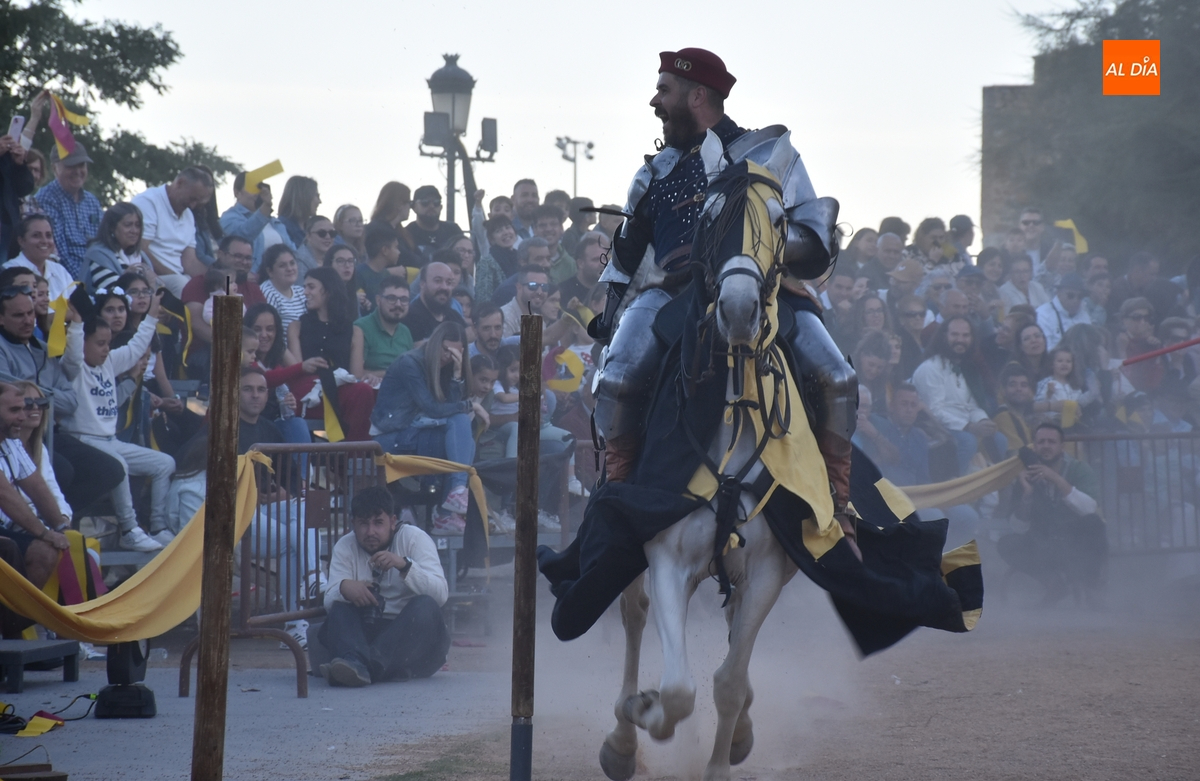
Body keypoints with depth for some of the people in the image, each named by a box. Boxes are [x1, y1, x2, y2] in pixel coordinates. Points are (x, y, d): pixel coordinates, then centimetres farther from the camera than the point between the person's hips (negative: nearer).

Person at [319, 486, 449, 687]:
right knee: (339, 610, -24)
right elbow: (329, 601, -8)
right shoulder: (345, 547, 5)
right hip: (365, 634, 2)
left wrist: (404, 565, -31)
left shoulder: (414, 538, -3)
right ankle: (355, 663, -56)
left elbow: (441, 594, -16)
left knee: (424, 606, -31)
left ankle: (368, 665, -52)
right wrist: (344, 588, -32)